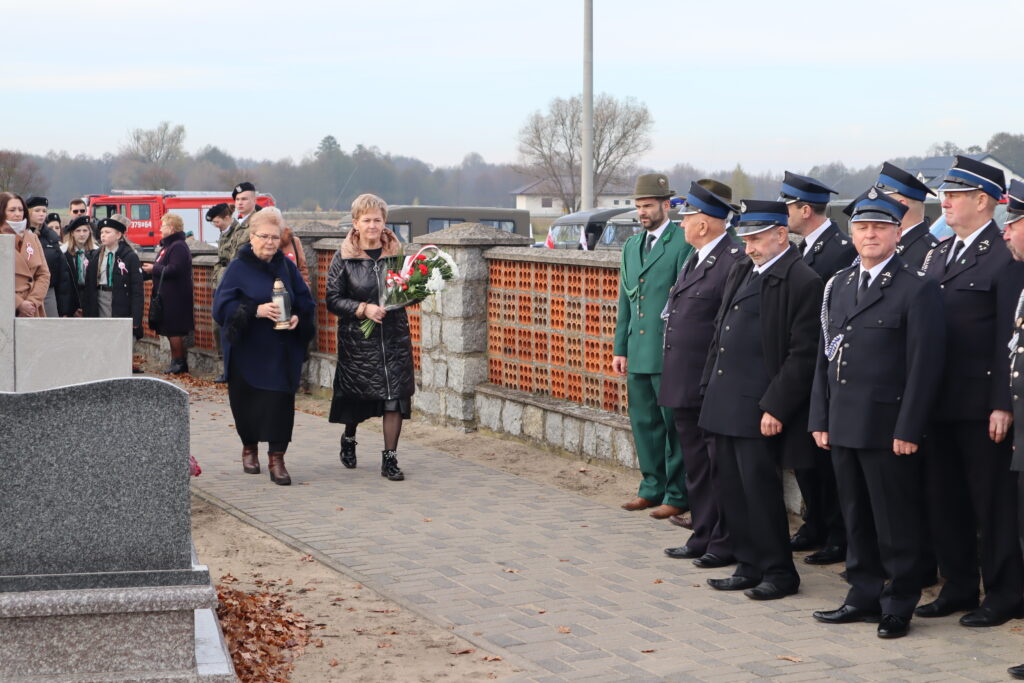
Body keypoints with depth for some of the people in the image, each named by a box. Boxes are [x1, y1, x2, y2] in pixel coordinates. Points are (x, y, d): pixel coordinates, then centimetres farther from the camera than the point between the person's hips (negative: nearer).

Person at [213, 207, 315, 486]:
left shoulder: (286, 267, 7)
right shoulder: (238, 268, -2)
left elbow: (306, 302, 10)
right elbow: (222, 306, -11)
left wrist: (298, 317, -12)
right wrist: (256, 310, -24)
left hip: (281, 353, 1)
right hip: (247, 352, -1)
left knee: (280, 403, -7)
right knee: (247, 404, 8)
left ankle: (276, 458, -3)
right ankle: (249, 448, 31)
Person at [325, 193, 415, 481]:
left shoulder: (396, 254, 3)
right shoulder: (343, 258, -4)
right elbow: (333, 300, -5)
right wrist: (364, 309, -18)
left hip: (394, 338, 2)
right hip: (357, 339, -2)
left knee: (395, 395, -4)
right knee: (356, 396, 10)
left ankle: (390, 458, 4)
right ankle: (348, 440, 40)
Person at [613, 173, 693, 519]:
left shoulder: (684, 244, -8)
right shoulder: (631, 246, 15)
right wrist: (620, 348, 16)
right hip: (638, 353, 8)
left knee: (674, 423, -2)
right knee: (644, 422, 13)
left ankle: (678, 495, 6)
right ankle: (652, 488, 24)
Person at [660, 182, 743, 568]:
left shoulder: (734, 262, -16)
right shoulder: (695, 259, 14)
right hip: (685, 386, 10)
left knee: (720, 467, 1)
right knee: (696, 466, 17)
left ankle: (726, 543, 10)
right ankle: (703, 537, 27)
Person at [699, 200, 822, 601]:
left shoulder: (802, 282, -12)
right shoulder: (741, 273, 15)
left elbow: (803, 355, -15)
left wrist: (775, 407, -17)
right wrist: (709, 386, 15)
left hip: (759, 407, -8)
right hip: (725, 403, 9)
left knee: (759, 488, -4)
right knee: (732, 489, 11)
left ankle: (779, 572, 8)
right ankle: (750, 566, 22)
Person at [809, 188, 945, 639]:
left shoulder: (918, 289, -7)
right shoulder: (838, 285, 13)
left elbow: (924, 365, -11)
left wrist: (908, 429, -15)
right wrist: (820, 418, 9)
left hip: (888, 427, -6)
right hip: (844, 424, 6)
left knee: (896, 521, 2)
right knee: (856, 517, 14)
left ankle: (898, 606, 13)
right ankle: (865, 596, 25)